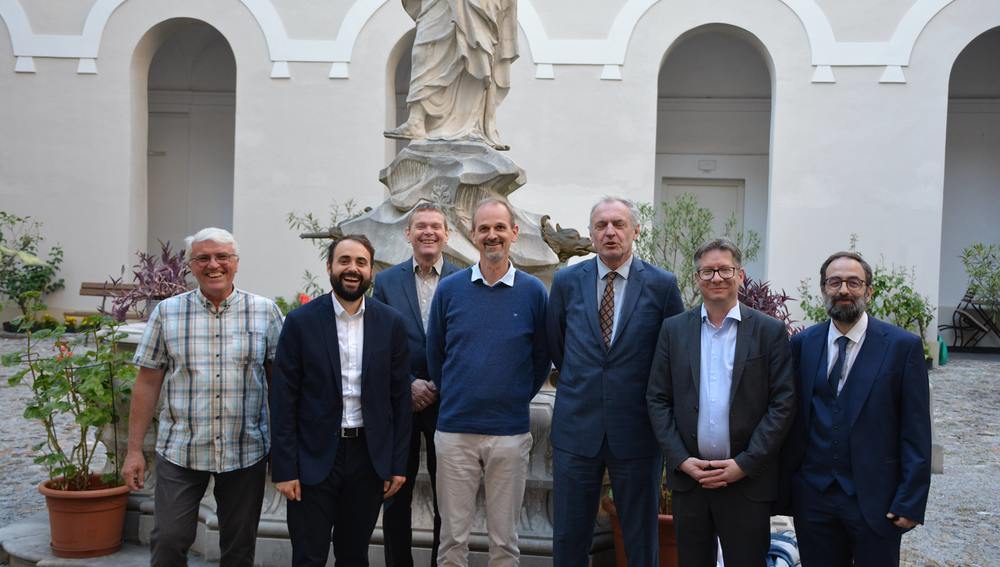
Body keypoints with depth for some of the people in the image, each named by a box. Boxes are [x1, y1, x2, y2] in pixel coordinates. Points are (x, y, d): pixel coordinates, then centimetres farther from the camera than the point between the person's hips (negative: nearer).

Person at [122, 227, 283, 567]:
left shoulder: (265, 311, 0)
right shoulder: (167, 312, 1)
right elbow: (148, 383, 3)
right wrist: (134, 450, 0)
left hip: (247, 452, 0)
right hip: (179, 451, 0)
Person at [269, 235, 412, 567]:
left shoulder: (391, 323, 0)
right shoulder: (301, 322, -4)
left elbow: (400, 399, 3)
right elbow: (283, 401, -4)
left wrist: (398, 464, 1)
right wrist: (284, 469, -8)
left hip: (369, 456, 2)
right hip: (314, 457, -1)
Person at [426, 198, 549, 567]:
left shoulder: (533, 291, -2)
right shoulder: (449, 288, 1)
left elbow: (542, 359, 7)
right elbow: (434, 354, 10)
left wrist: (518, 398, 6)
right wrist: (452, 397, 10)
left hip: (510, 433, 0)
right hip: (454, 430, 1)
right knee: (453, 537, 9)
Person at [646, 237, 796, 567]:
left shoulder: (770, 331, -1)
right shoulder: (673, 329, 5)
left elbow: (783, 403, -4)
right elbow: (657, 399, 4)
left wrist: (744, 464, -10)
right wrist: (681, 460, -6)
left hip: (748, 480, -2)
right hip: (687, 475, 2)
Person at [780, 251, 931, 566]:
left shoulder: (903, 346, -5)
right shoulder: (802, 344, 3)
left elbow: (916, 432, -6)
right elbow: (792, 418, 6)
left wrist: (910, 502, -9)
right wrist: (786, 483, 3)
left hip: (875, 499, -2)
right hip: (813, 496, 2)